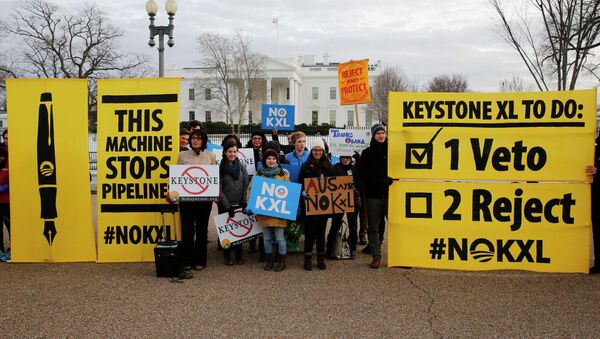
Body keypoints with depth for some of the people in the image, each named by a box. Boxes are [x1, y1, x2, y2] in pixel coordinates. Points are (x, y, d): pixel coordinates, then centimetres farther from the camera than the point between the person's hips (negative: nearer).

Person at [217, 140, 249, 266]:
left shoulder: (242, 166, 5)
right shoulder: (220, 167, -4)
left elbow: (246, 185, 4)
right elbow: (219, 188, -6)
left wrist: (244, 202, -6)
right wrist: (227, 205, -10)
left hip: (239, 204, 2)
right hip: (225, 205, -2)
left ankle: (238, 255, 16)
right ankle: (227, 255, 15)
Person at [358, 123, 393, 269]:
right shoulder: (368, 153, 5)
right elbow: (362, 174, -3)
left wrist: (391, 179, -5)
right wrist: (381, 180, -15)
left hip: (389, 193, 0)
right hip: (373, 195, 0)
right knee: (373, 227, 3)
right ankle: (376, 256, 9)